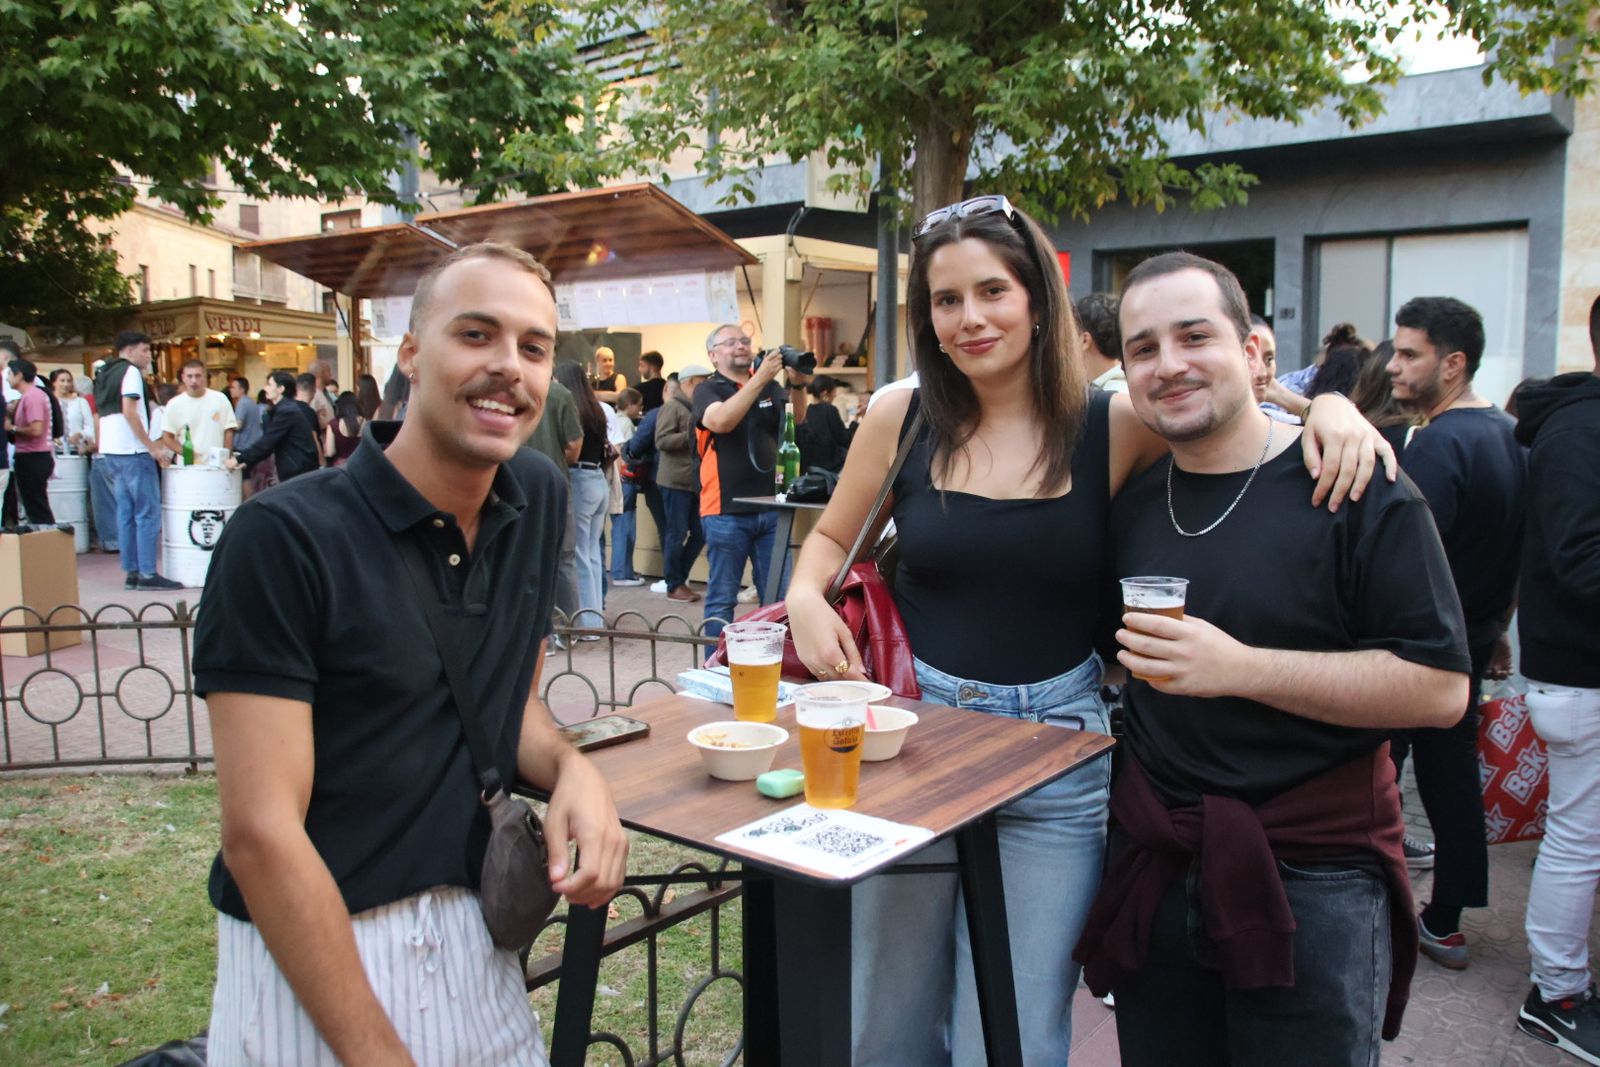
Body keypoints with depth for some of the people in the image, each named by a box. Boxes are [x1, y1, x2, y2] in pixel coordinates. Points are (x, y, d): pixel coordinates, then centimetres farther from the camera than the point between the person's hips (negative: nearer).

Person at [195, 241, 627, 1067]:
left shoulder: (539, 498, -1)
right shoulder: (284, 536, -19)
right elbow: (260, 832, -20)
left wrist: (571, 768, -10)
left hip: (477, 946, 6)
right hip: (313, 951, -5)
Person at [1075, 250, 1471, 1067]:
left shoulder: (1354, 485, -9)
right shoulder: (1131, 503, 6)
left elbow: (1440, 688, -16)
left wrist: (1239, 669, -24)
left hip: (1313, 883, -4)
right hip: (1154, 869, 5)